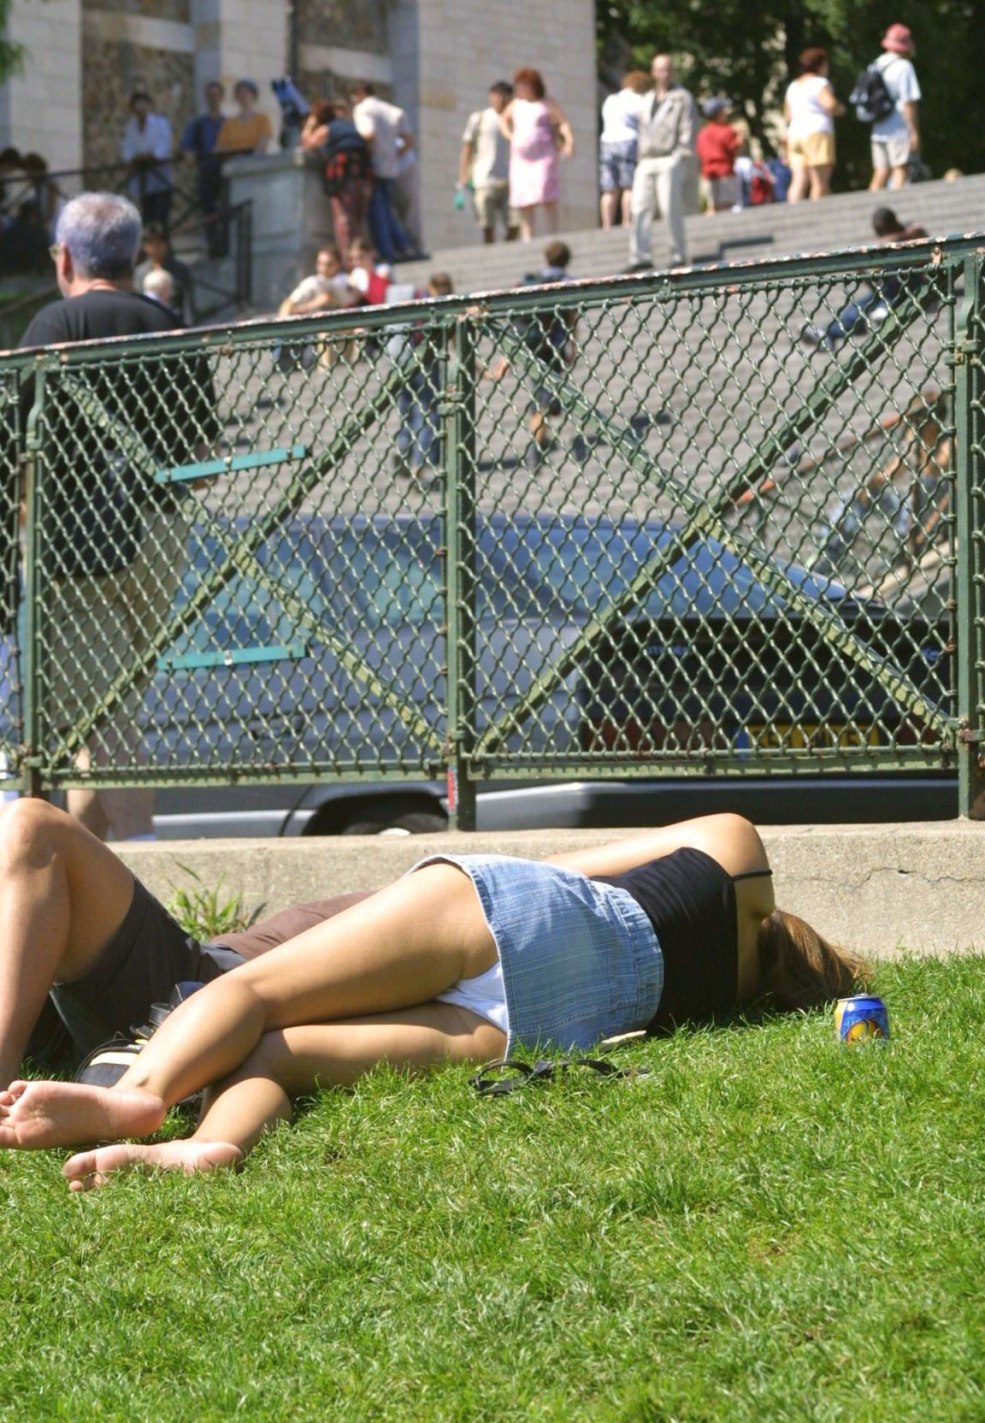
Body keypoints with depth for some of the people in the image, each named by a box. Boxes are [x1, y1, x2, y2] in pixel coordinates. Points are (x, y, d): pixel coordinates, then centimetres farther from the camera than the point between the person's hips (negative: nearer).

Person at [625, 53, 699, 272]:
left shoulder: (683, 98, 6)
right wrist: (640, 159, 14)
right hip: (646, 163, 6)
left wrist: (681, 157, -12)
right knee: (639, 209, -5)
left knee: (670, 209, -10)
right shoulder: (648, 102, 24)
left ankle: (679, 256, -4)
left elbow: (688, 131, -2)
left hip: (670, 161, -6)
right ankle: (640, 258, -7)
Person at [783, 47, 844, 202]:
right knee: (820, 181, -7)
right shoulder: (820, 82, -3)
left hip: (794, 133, 7)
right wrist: (840, 108, 1)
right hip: (817, 133, -7)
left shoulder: (793, 86, 19)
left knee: (799, 181, -1)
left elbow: (787, 117, 20)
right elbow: (830, 103, -19)